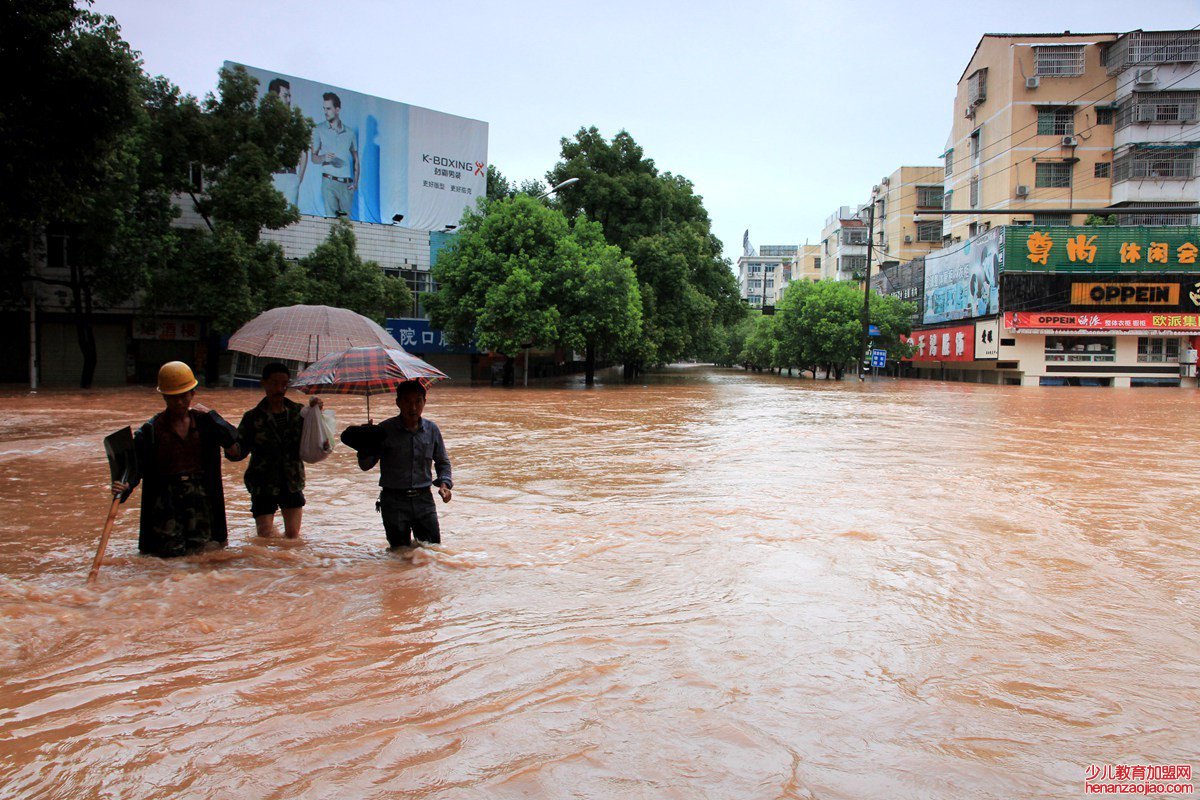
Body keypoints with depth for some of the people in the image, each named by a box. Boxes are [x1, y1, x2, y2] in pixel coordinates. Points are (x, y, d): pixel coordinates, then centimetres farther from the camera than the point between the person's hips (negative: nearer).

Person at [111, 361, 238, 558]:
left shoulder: (204, 423, 3)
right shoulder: (151, 430, -2)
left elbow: (233, 439, -12)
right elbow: (136, 468, -6)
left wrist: (209, 414, -9)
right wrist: (125, 487, -26)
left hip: (200, 497, 1)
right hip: (166, 499, -1)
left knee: (201, 549, 1)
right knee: (172, 553, -1)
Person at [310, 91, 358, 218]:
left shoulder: (349, 132, 14)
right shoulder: (319, 130, 8)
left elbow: (356, 159, 15)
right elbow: (313, 158, 5)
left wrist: (355, 181, 1)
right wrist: (324, 158, -18)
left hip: (347, 183, 2)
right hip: (329, 182, -2)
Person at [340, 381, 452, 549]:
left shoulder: (432, 430, 3)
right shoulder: (384, 431, -5)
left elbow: (443, 462, 17)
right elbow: (365, 466, 2)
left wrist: (445, 483, -1)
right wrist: (366, 450, -19)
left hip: (424, 499, 2)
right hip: (394, 501, -2)